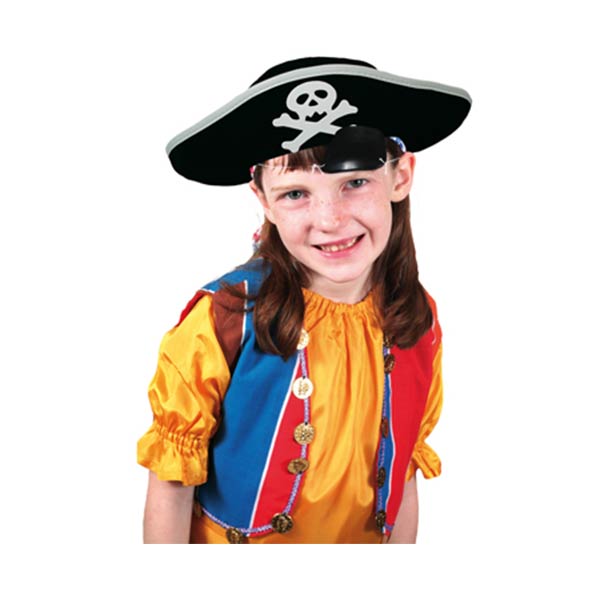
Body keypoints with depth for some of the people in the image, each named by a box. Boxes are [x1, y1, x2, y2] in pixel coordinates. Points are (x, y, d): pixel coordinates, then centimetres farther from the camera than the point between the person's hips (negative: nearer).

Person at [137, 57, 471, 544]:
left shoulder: (419, 321, -12)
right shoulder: (221, 322, -24)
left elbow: (403, 472, -1)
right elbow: (171, 484, -16)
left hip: (365, 538, 3)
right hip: (231, 534, -3)